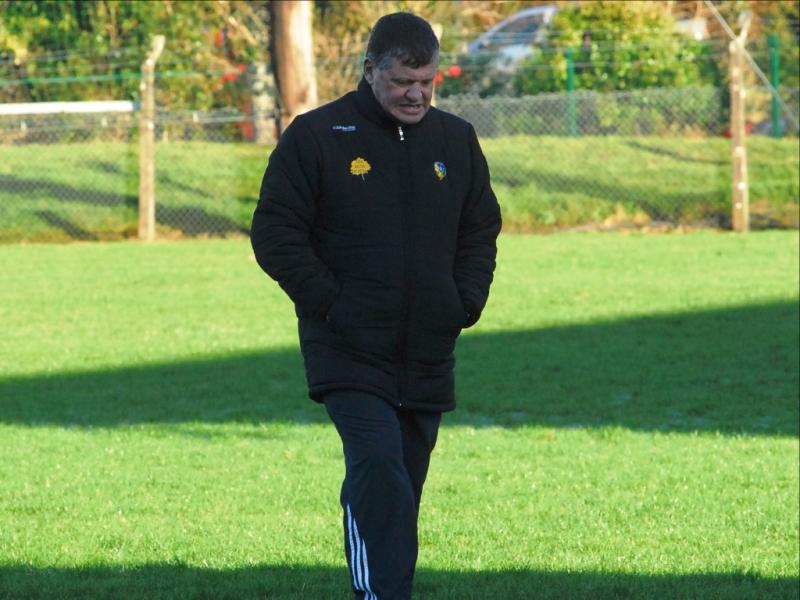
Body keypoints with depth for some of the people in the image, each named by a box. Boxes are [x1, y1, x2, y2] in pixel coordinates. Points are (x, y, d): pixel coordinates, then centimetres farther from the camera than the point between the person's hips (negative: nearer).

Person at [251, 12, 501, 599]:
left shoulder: (456, 140, 11)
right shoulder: (317, 136, -3)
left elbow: (481, 231, 21)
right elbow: (275, 232, -2)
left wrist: (466, 303, 5)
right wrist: (328, 302, -11)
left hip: (428, 354, 5)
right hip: (349, 351, -5)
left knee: (401, 489, 11)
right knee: (379, 468, -23)